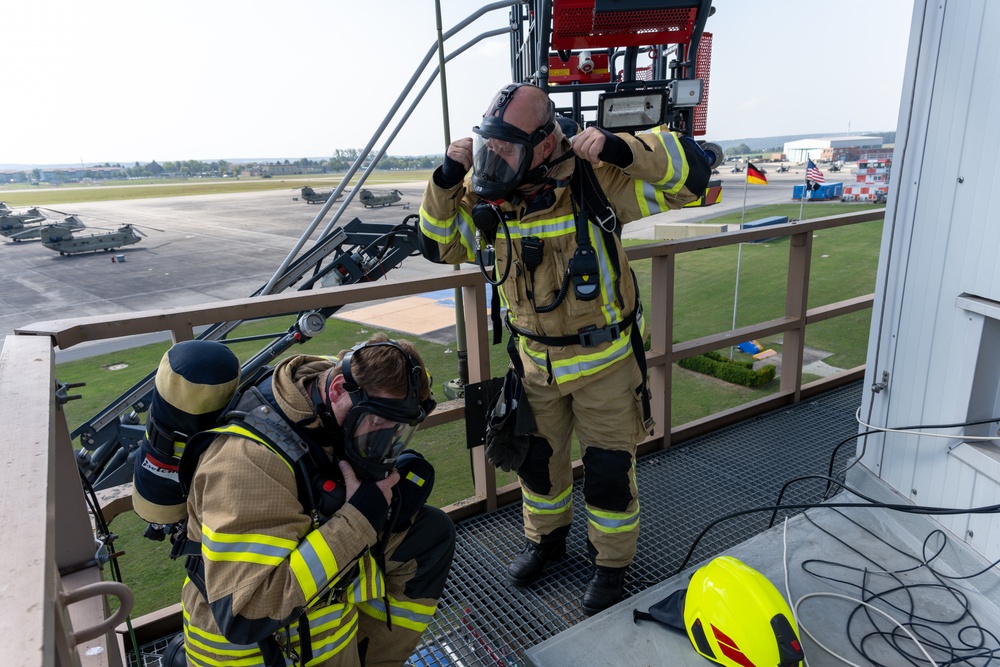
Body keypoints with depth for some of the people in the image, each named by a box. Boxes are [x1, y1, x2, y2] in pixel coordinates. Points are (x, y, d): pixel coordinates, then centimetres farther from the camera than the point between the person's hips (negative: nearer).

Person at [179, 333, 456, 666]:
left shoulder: (339, 423, -8)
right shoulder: (250, 459, -29)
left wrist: (397, 504, -16)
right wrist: (360, 516, -31)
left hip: (332, 603, 7)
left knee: (432, 531, 3)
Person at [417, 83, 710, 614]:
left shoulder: (593, 180, -21)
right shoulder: (493, 196, -8)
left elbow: (689, 173, -21)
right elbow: (440, 245, -1)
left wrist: (618, 148, -36)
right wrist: (447, 179, -16)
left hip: (605, 358, -4)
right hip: (537, 361, 4)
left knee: (609, 469, 10)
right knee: (535, 456, 20)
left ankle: (611, 562, 37)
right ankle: (546, 536, 50)